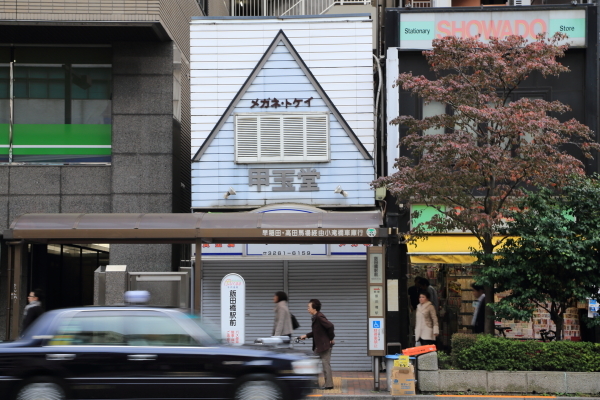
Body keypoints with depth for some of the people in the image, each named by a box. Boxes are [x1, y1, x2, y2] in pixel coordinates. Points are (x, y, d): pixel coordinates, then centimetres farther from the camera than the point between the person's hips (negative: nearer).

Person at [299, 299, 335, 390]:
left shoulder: (319, 317, -19)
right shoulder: (315, 317, 12)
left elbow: (330, 326, -28)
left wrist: (331, 338, -18)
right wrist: (306, 335, 15)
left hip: (325, 344, -10)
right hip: (319, 345, 10)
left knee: (326, 363, -5)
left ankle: (329, 385, 0)